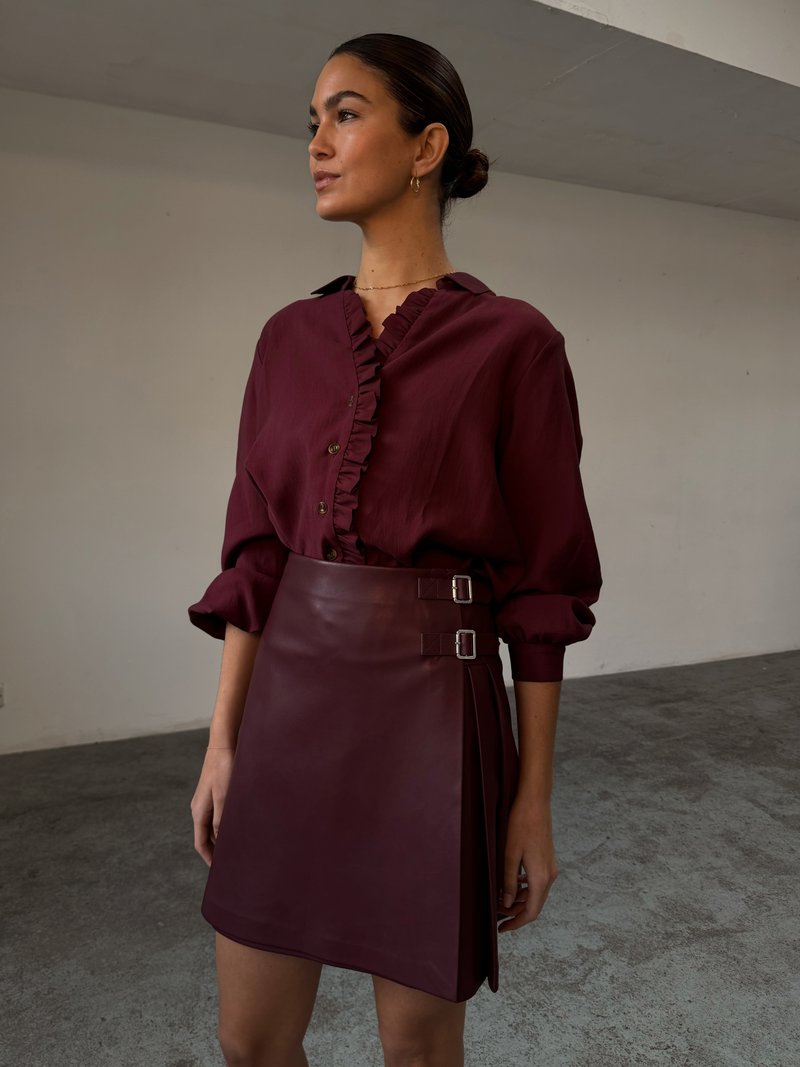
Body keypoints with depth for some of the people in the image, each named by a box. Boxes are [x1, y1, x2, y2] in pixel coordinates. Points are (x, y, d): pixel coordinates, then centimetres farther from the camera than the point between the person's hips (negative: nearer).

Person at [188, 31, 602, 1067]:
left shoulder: (511, 341, -6)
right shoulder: (291, 335, 7)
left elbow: (540, 585, -5)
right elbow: (255, 553, 7)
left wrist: (534, 797, -4)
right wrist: (223, 741, 6)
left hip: (431, 710, -4)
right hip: (293, 705, 5)